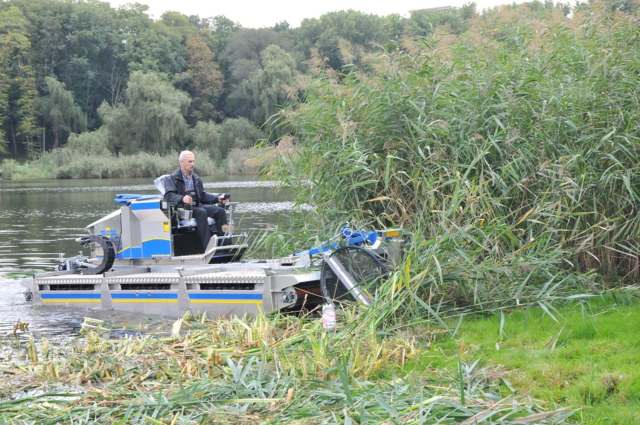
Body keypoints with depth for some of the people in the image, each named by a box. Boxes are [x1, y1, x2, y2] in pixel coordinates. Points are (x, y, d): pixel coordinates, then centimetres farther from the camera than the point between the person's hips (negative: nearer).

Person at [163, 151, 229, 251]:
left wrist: (218, 198, 5)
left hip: (197, 205, 7)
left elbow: (203, 196, 22)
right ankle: (208, 247, -39)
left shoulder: (196, 178, 22)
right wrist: (182, 199, -33)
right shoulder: (174, 178, 0)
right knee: (201, 212, -35)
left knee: (220, 211, -15)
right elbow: (168, 195, -14)